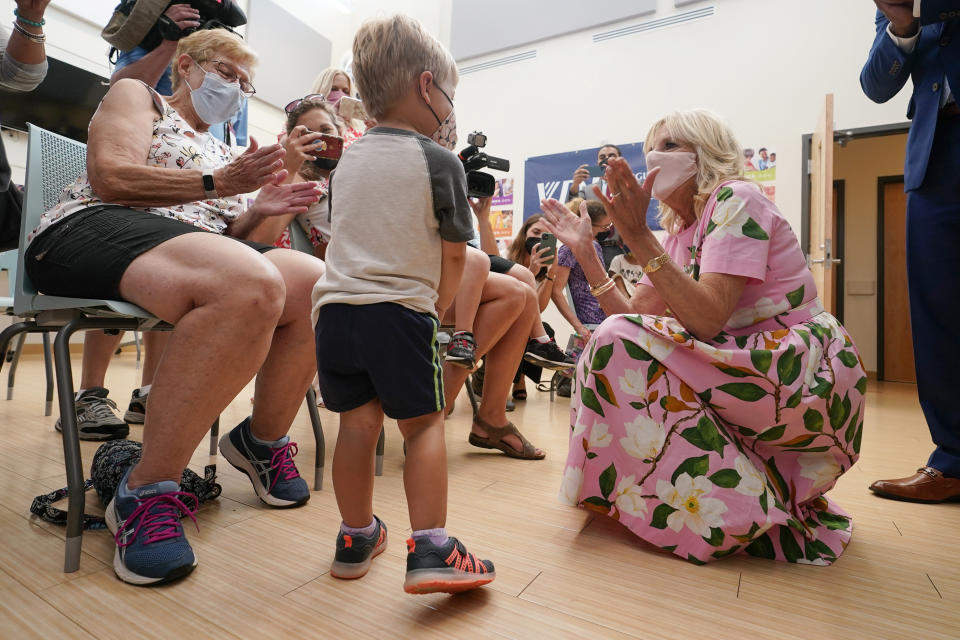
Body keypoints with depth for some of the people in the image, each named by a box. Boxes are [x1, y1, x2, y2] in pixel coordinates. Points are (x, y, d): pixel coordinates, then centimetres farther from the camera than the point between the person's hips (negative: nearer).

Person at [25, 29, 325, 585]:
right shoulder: (137, 96, 17)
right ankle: (148, 490, -27)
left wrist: (257, 212, 4)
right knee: (252, 284, -39)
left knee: (320, 284, -21)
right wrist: (217, 183, -8)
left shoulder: (221, 149, 33)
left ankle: (262, 439, -3)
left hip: (202, 255, 6)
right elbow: (110, 177, -3)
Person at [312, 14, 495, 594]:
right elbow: (455, 254, 1)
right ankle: (430, 551, 4)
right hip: (401, 312, -5)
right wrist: (438, 305, 15)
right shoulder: (440, 161, -2)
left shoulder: (348, 161, 15)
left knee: (358, 421, 12)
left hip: (336, 305, 5)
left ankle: (357, 538, 25)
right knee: (424, 422, 6)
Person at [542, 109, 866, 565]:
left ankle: (731, 514, -8)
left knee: (619, 344, -20)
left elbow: (708, 320, -24)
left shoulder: (735, 199, -10)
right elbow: (631, 316, 2)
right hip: (747, 370, 9)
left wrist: (638, 236, -26)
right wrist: (584, 249, 1)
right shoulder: (678, 235, 13)